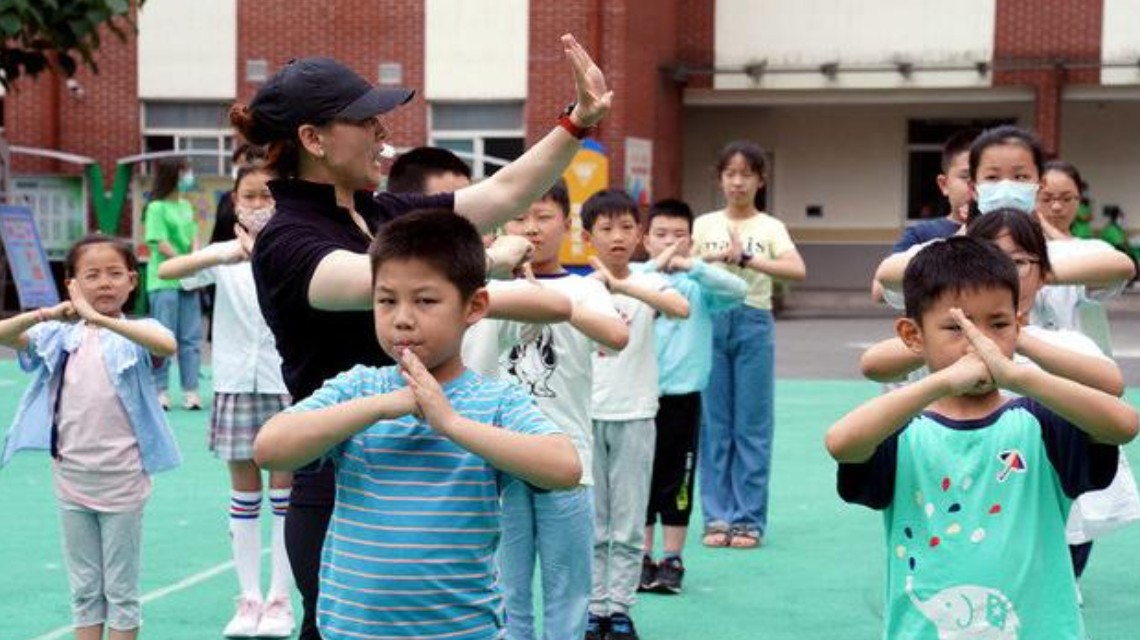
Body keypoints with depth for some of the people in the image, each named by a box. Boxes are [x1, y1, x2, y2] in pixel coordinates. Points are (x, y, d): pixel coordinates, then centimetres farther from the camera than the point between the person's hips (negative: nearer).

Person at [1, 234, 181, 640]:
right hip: (71, 477, 3)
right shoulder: (59, 334, 4)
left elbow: (167, 345, -29)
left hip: (121, 480, -3)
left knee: (121, 589, 7)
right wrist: (44, 315, -24)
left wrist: (99, 318, -34)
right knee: (84, 588, 13)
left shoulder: (136, 333, -7)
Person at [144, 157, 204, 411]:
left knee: (191, 336, 4)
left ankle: (190, 390, 8)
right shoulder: (157, 208, -7)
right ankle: (160, 390, 5)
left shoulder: (186, 206, 13)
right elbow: (160, 243, -12)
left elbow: (194, 237, 13)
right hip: (163, 281, -6)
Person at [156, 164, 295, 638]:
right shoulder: (224, 253, 1)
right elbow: (166, 272, -16)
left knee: (284, 490, 4)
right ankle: (249, 597, 15)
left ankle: (280, 597, 12)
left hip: (285, 384, -2)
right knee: (243, 493, 8)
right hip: (236, 384, 2)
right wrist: (221, 256, -33)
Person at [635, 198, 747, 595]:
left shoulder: (698, 284, 1)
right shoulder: (635, 275, 1)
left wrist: (691, 265, -22)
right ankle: (643, 559, 21)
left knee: (677, 482, 7)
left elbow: (738, 289, -16)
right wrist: (657, 265, -21)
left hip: (683, 397, 0)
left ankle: (672, 560, 18)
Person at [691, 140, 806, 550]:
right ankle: (717, 516, 10)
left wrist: (746, 259, -25)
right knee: (714, 424, 4)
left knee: (752, 424, 1)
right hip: (711, 320, 2)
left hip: (753, 322, -2)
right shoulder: (705, 224, 8)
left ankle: (749, 519, 8)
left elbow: (797, 271, -15)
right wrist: (716, 257, -17)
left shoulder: (770, 227, 1)